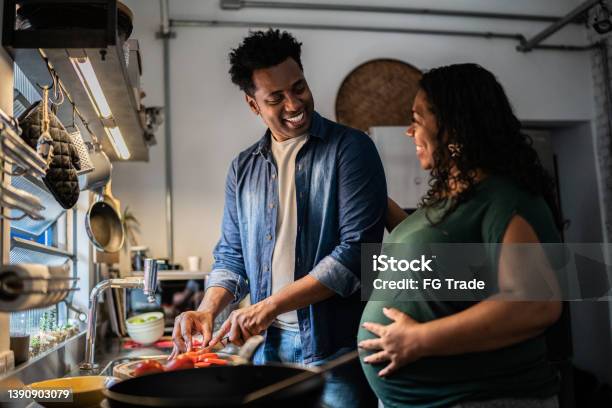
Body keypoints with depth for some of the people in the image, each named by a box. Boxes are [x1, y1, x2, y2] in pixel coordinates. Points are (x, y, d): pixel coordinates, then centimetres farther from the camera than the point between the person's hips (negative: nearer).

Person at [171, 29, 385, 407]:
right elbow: (232, 255, 13)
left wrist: (271, 305, -17)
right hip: (269, 346, 5)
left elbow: (357, 249, -16)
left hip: (335, 345, -4)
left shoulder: (349, 148, -8)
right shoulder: (243, 168, 8)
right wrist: (207, 310, -5)